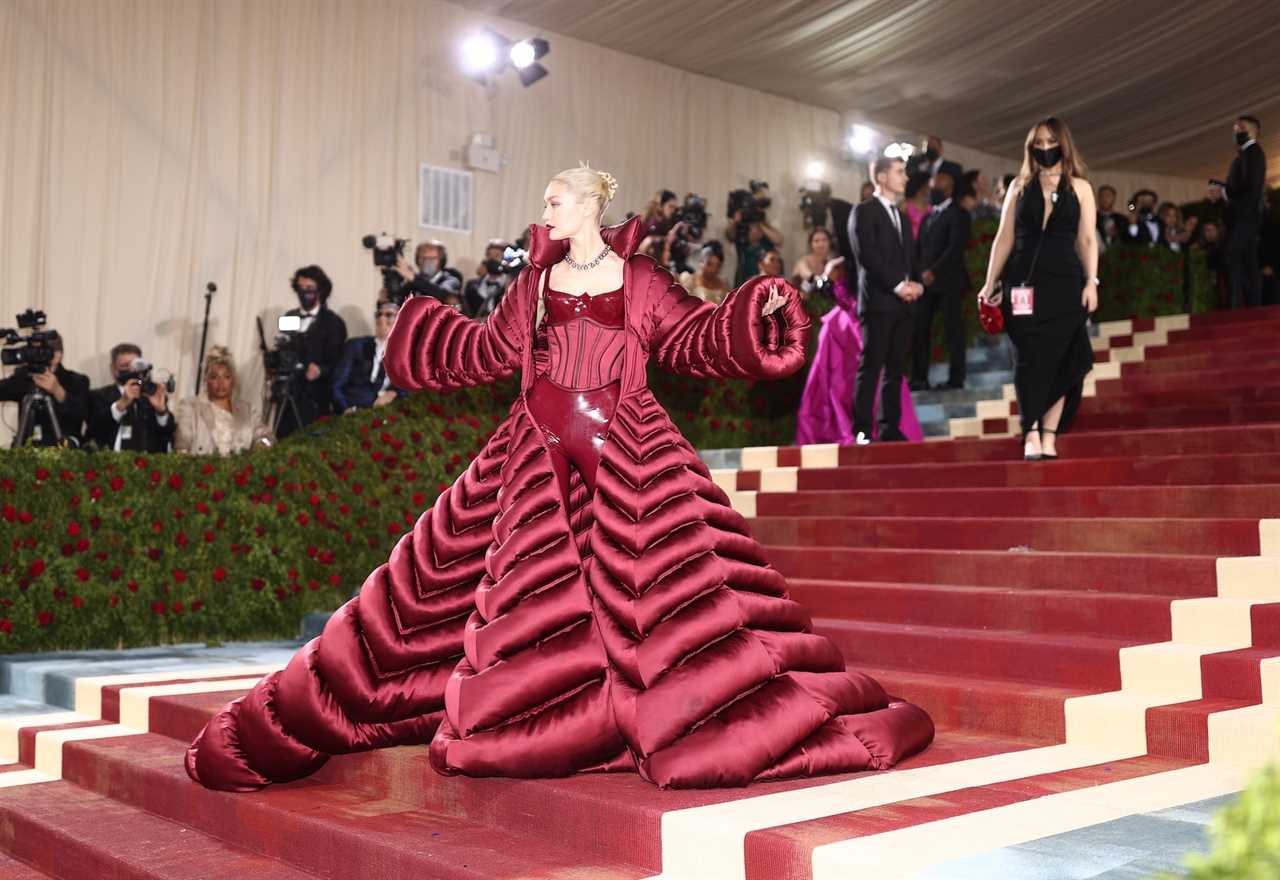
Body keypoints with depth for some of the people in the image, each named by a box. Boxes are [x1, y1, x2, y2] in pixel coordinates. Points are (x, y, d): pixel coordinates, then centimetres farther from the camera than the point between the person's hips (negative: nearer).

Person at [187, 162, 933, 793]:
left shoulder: (639, 278, 3)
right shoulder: (536, 279, 11)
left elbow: (695, 336, 2)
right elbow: (492, 352, 20)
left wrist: (757, 310, -12)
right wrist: (419, 325, 26)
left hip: (627, 450, -3)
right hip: (541, 452, 3)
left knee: (660, 576, -7)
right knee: (524, 587, 5)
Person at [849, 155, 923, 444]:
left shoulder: (903, 217, 24)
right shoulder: (864, 212, 0)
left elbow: (911, 257, 21)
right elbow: (867, 255, -11)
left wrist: (916, 284, 0)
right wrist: (897, 285, -14)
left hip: (903, 303, 7)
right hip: (878, 300, -7)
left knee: (896, 369, 4)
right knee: (871, 366, -10)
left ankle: (890, 428, 6)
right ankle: (863, 430, -10)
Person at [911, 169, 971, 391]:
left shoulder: (958, 214, 0)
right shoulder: (928, 217, 24)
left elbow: (956, 247, -12)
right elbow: (920, 248, 17)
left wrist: (934, 271, -19)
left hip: (948, 281, -6)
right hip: (926, 282, 6)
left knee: (953, 329, -3)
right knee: (919, 329, -2)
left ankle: (956, 379, 0)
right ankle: (920, 378, -1)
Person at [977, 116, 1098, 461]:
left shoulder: (1079, 187, 8)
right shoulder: (1020, 185, 10)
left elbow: (1087, 241, 3)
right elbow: (1004, 238, 7)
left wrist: (1091, 282, -8)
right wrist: (990, 283, 2)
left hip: (1065, 283, 0)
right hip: (1025, 282, 0)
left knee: (1060, 359, 0)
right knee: (1031, 359, -2)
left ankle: (1049, 435, 4)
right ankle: (1031, 435, -1)